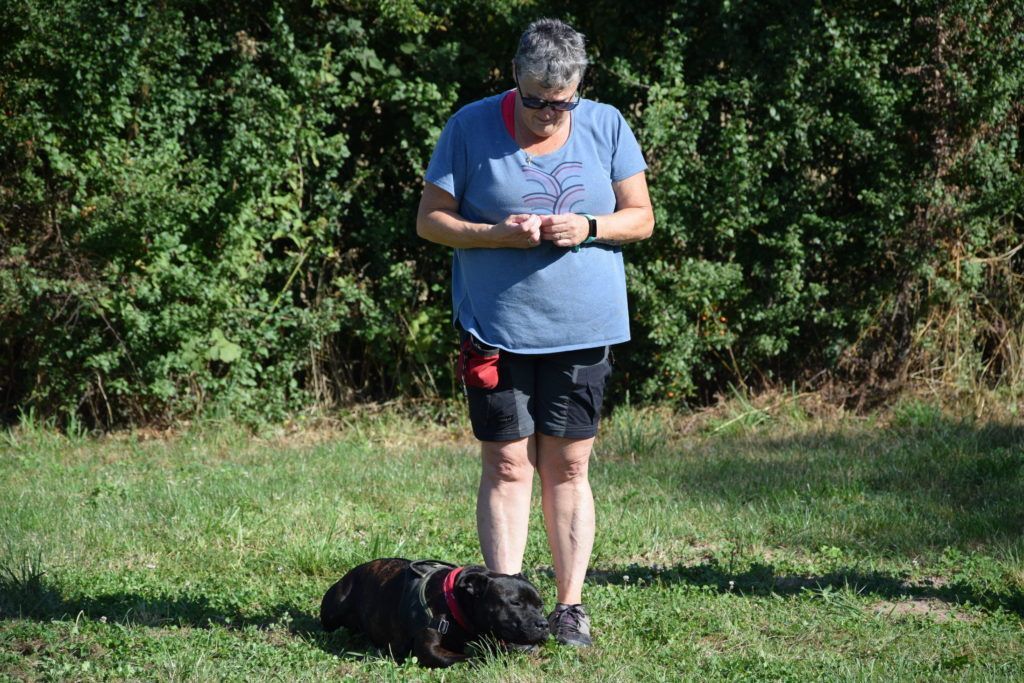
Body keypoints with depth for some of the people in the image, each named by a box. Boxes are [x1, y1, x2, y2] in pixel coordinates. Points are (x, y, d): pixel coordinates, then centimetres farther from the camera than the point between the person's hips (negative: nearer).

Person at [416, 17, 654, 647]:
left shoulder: (606, 126, 3)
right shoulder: (471, 128, -2)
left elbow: (641, 216, 6)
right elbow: (430, 219, -1)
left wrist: (587, 228, -14)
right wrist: (497, 233, -17)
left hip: (581, 328, 2)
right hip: (496, 328, -1)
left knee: (568, 467, 5)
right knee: (507, 465, -3)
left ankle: (571, 606, 10)